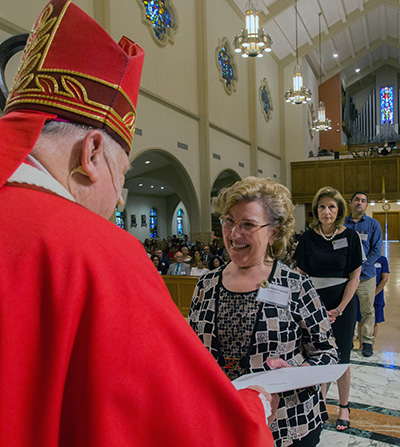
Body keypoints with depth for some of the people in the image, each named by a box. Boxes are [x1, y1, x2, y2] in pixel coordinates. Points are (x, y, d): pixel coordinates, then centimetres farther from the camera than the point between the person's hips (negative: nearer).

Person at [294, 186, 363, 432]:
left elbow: (354, 277, -3)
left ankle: (344, 407, 27)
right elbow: (302, 275, 1)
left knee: (341, 359, 7)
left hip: (344, 304, -1)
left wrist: (338, 309, -8)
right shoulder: (308, 238, -1)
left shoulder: (350, 236, -4)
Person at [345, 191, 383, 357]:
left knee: (367, 311, 6)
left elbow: (376, 250, -1)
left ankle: (367, 342, 19)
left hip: (366, 275, -1)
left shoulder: (373, 224, 4)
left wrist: (360, 266, -11)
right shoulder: (342, 224, 7)